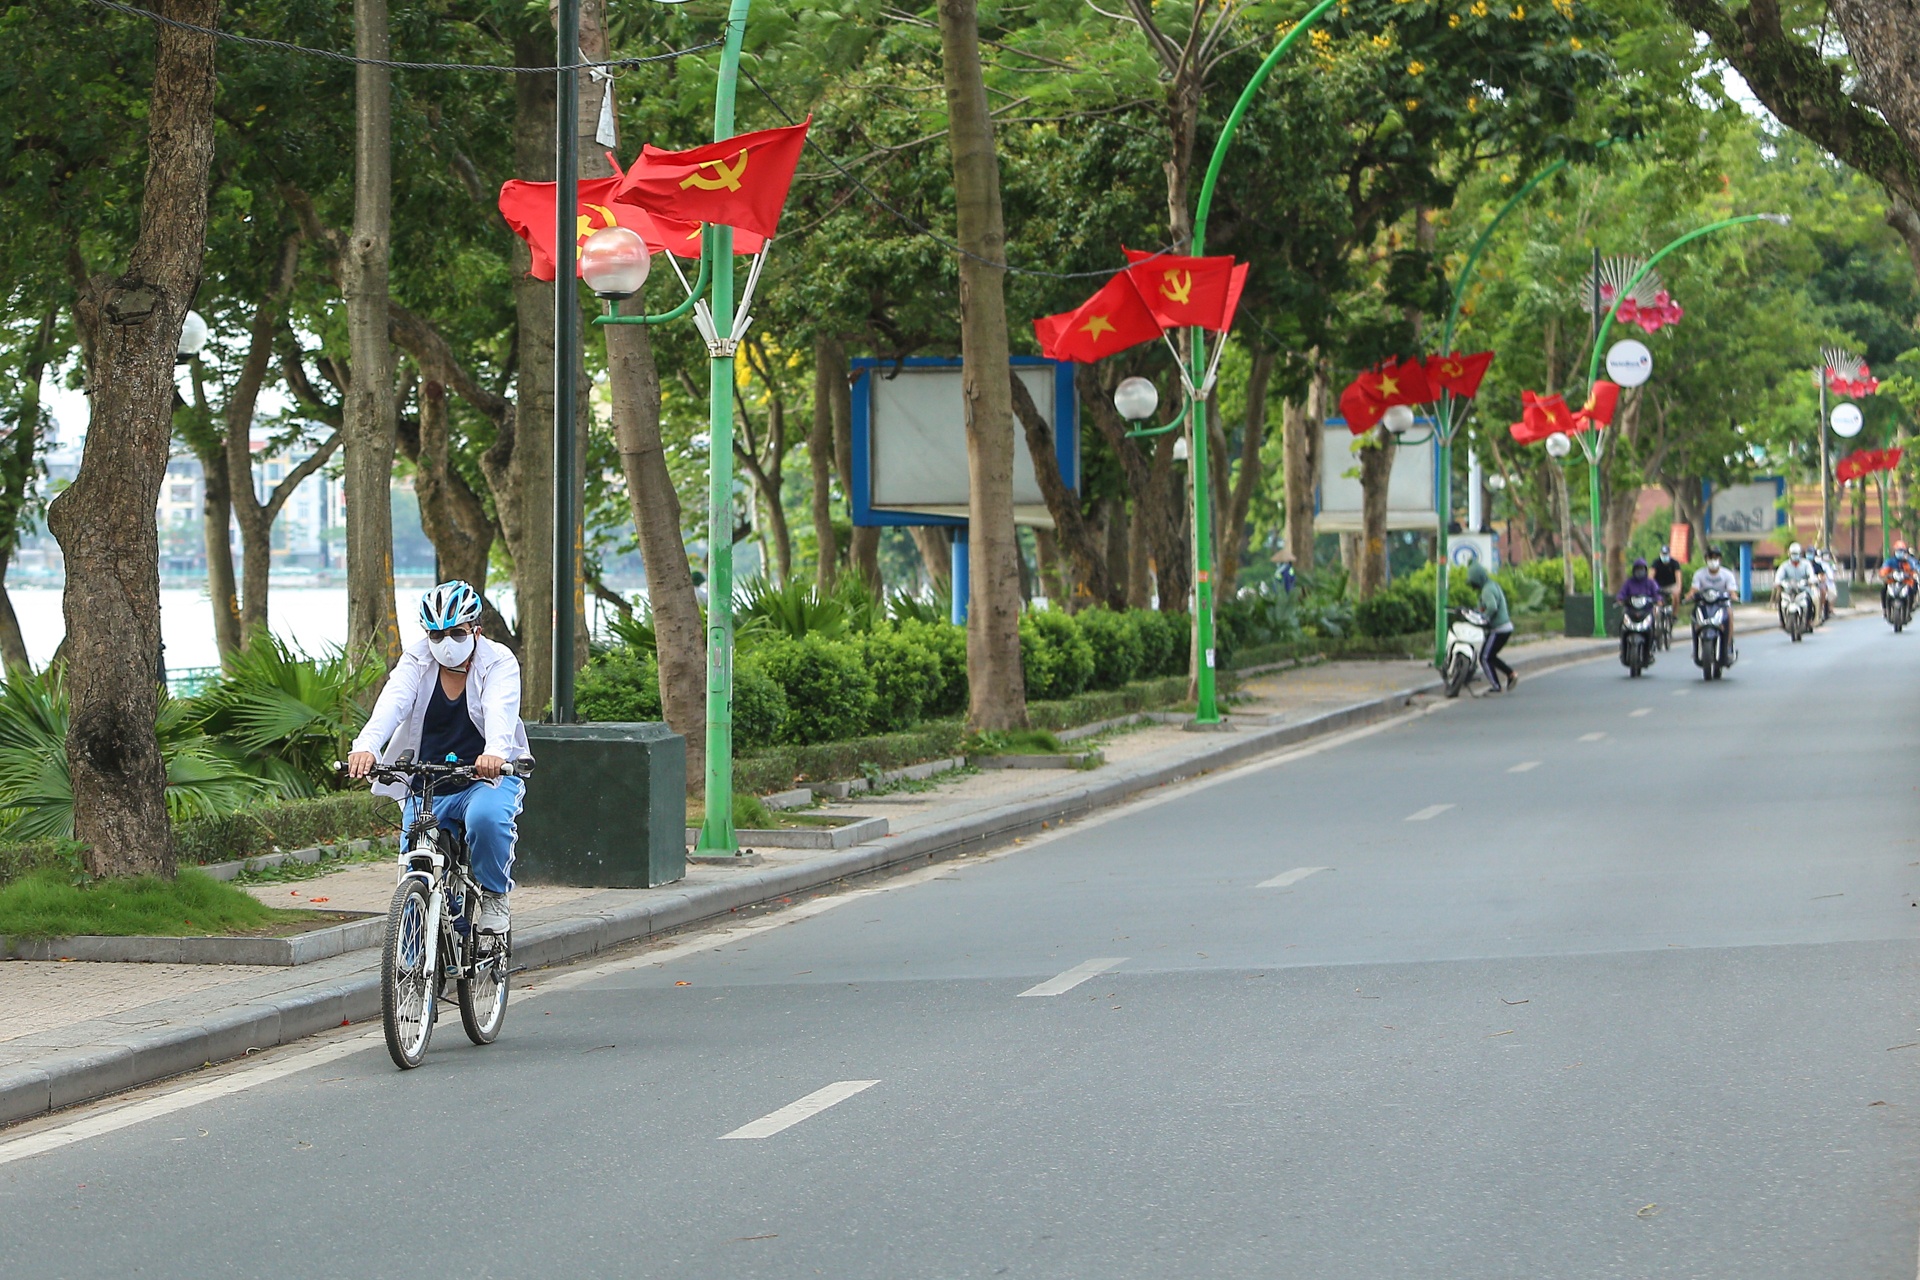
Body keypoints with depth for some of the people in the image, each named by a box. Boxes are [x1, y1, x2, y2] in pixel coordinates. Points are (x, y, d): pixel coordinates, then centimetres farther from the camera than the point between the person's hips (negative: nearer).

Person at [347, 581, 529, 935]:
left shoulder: (499, 663, -6)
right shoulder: (416, 661, -1)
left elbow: (500, 709, -27)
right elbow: (393, 702, -21)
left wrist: (495, 752, -50)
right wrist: (366, 746, -41)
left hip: (487, 778, -3)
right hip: (426, 789, 3)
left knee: (486, 817, -35)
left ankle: (494, 896, -10)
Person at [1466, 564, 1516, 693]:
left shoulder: (1487, 590, -17)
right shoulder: (1494, 586, 15)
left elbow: (1492, 607, -34)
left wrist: (1487, 620, -19)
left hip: (1498, 629, -10)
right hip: (1506, 627, 10)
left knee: (1485, 658, -1)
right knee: (1491, 656, 20)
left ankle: (1495, 685, -1)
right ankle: (1511, 674, 13)